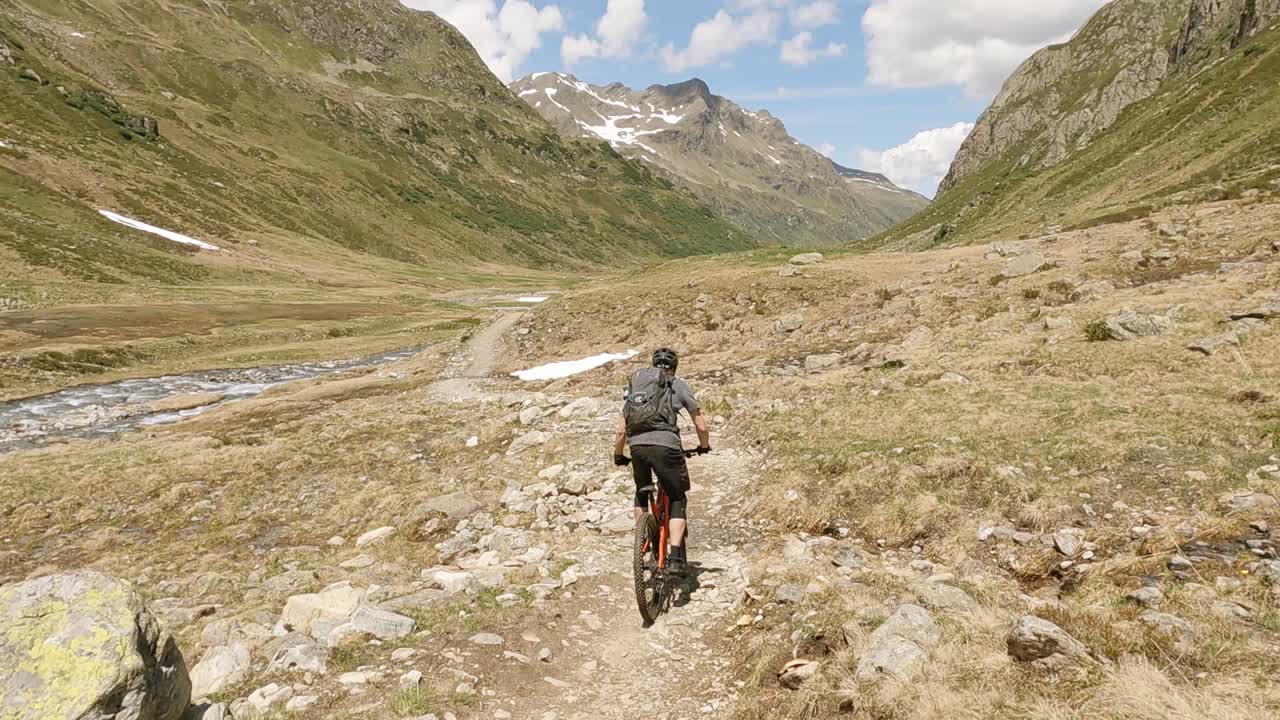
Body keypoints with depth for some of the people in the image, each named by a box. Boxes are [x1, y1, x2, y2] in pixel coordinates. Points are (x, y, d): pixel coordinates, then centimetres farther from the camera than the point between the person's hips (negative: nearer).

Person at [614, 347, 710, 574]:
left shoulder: (635, 383, 24)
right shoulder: (678, 385, 14)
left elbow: (621, 430, 22)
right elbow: (701, 425, 14)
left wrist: (618, 456, 36)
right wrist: (704, 446, 32)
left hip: (637, 445, 3)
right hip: (665, 445, -3)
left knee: (642, 494, 29)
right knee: (678, 500, 13)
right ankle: (675, 557, 1)